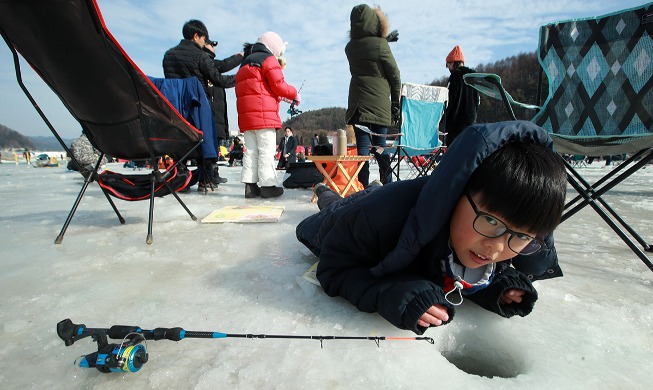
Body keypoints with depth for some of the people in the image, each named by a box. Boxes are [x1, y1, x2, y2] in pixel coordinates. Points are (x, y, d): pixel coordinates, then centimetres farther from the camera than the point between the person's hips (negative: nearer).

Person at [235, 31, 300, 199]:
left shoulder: (245, 63, 27)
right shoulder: (268, 59, 0)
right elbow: (279, 86, -8)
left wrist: (278, 97, 19)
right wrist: (295, 94, 9)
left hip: (245, 113, 8)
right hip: (263, 112, -8)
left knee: (251, 149, 7)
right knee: (266, 150, -6)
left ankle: (250, 185, 6)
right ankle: (268, 185, -6)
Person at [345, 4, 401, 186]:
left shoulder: (350, 47, 6)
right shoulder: (380, 44, -4)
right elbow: (395, 76, -3)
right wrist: (396, 104, 4)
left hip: (358, 104, 2)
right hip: (380, 104, -2)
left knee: (363, 146, 0)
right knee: (380, 146, 6)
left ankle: (363, 187, -3)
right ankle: (388, 186, 12)